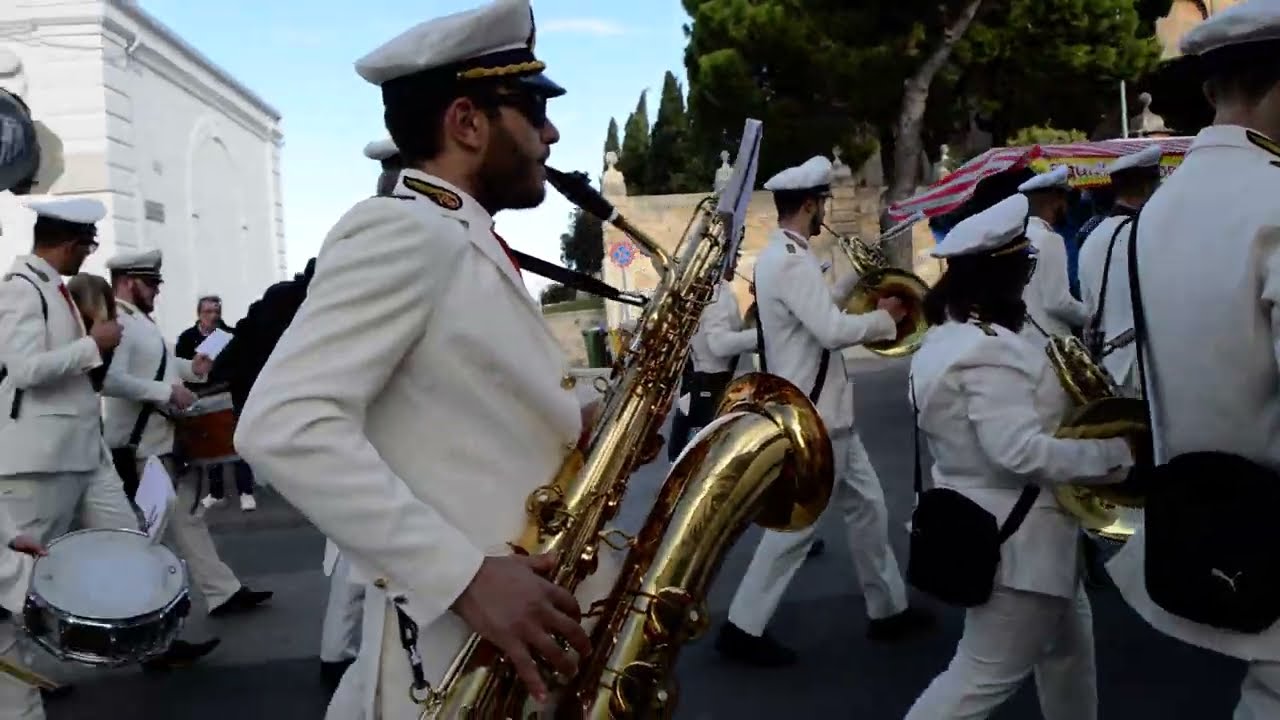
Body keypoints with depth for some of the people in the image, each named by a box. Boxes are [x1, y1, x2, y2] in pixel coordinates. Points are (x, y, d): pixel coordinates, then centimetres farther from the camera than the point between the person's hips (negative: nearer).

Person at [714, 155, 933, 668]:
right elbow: (832, 330, -28)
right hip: (809, 416, -10)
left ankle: (888, 609, 30)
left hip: (824, 411, 10)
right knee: (799, 522, -2)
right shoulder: (791, 260, -21)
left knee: (866, 506, 17)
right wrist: (885, 319, -12)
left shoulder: (783, 255, 12)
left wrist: (855, 275, 16)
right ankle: (743, 627, 9)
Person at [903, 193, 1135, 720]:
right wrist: (1113, 454, -21)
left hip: (989, 522, 11)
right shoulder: (988, 352, -25)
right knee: (986, 675, 0)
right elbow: (1020, 452, -31)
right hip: (1013, 537, -11)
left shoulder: (948, 336, 8)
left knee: (1069, 637, 27)